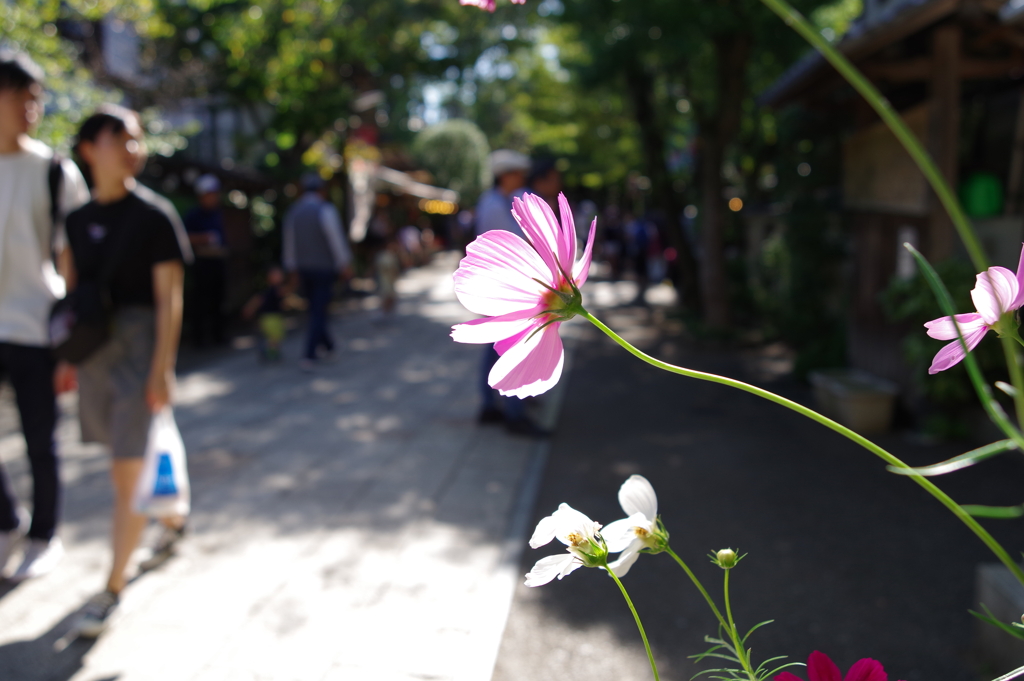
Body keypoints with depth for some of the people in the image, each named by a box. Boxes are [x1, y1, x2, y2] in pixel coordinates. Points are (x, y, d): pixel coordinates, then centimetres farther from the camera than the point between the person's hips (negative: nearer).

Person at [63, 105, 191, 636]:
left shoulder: (154, 215, -8)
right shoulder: (78, 219, 8)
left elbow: (169, 299, -10)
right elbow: (69, 290, 13)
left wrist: (163, 368, -14)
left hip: (139, 348, -5)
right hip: (94, 354, 6)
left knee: (129, 472, -3)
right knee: (123, 462, 17)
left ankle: (112, 588, 9)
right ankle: (173, 519, 44)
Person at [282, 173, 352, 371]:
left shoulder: (292, 212, 5)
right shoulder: (325, 210, -14)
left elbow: (289, 242, 11)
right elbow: (335, 239, -16)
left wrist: (292, 268, 20)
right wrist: (343, 265, -9)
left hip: (304, 269, 6)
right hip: (325, 268, -6)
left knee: (316, 309, 20)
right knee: (318, 312, -3)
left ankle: (328, 345, 35)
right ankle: (309, 356, -9)